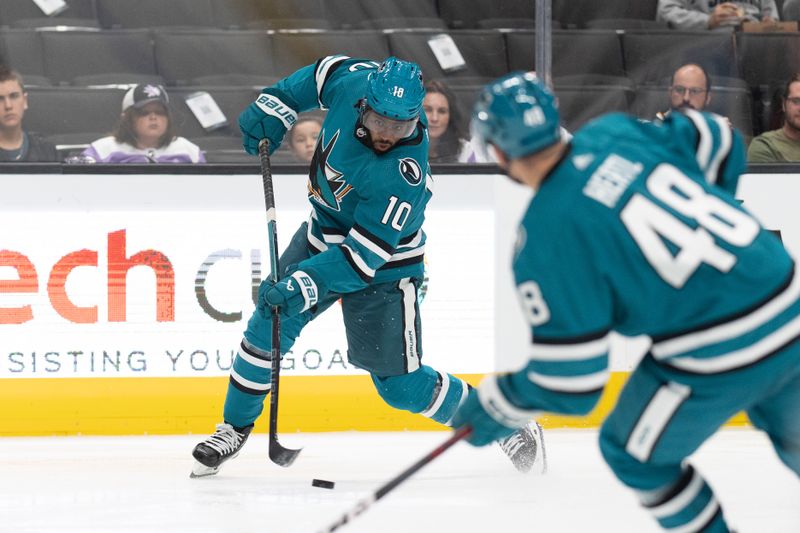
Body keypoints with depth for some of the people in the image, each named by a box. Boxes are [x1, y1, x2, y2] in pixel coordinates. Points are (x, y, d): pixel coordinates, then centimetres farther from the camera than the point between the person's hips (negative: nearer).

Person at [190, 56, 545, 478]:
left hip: (383, 266, -6)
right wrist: (275, 105, -3)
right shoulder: (356, 83, -21)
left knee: (398, 383, -4)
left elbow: (363, 256, -35)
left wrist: (304, 285, -41)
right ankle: (234, 428, 18)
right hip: (323, 234, 6)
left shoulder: (405, 177, -36)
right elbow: (326, 71, 5)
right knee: (269, 325, -1)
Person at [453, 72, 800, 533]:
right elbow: (721, 145, 18)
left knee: (635, 453, 20)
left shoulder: (545, 238, -14)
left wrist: (497, 407, 7)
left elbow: (571, 383, -11)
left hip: (719, 361, -7)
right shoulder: (616, 131, 2)